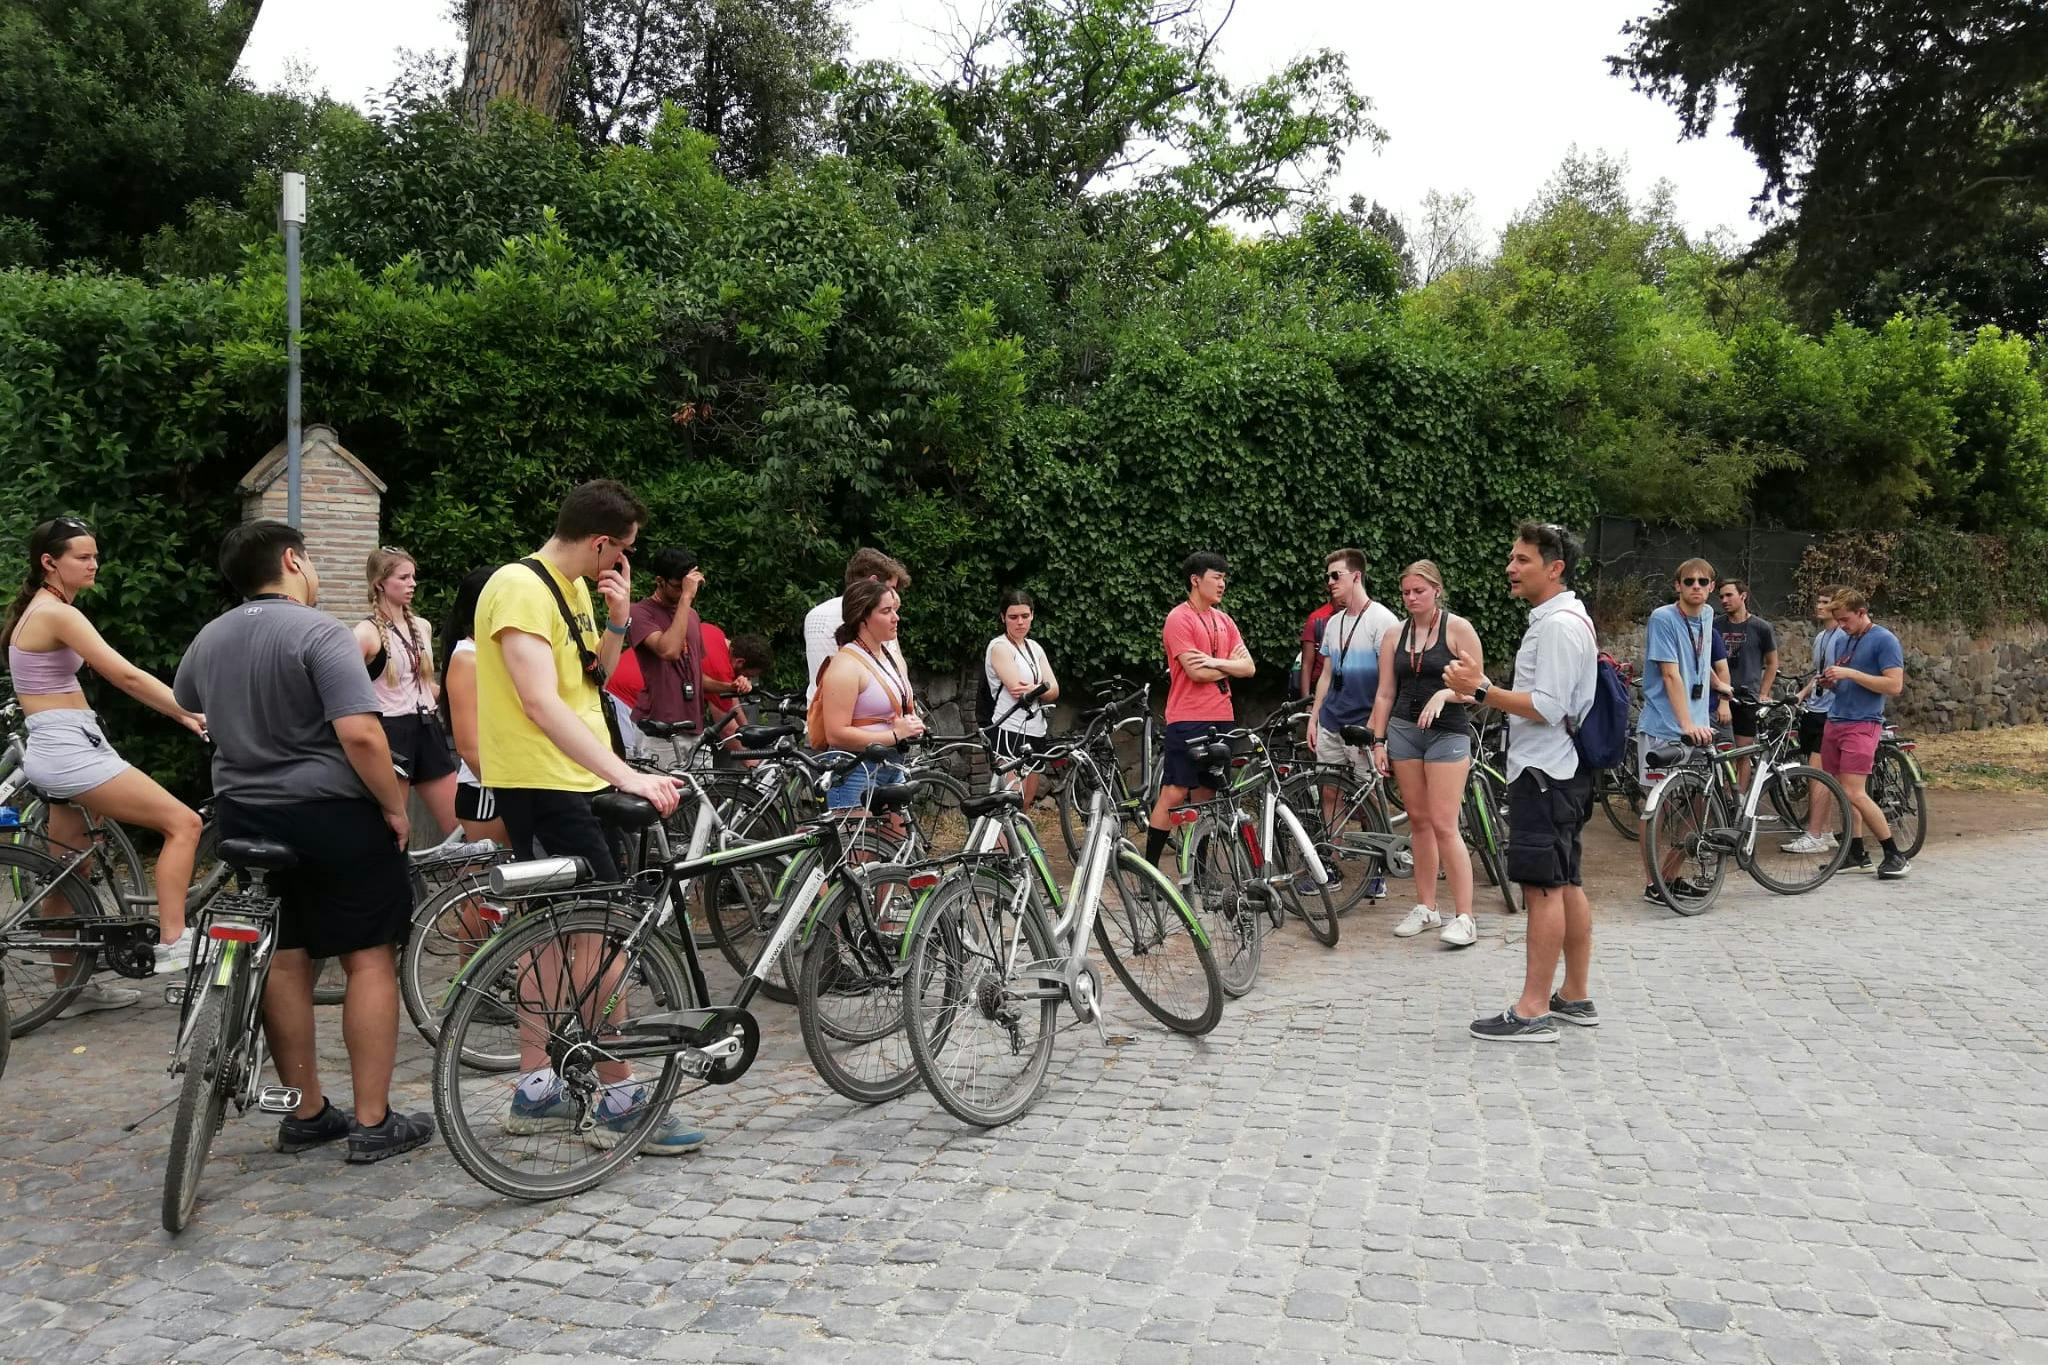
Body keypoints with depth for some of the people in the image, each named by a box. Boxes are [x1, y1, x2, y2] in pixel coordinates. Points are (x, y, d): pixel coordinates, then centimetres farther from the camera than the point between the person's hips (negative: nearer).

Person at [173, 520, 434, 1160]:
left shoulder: (209, 638, 8)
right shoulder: (318, 632, -16)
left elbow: (186, 700, 30)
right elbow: (361, 734, -25)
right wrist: (395, 807, -14)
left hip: (245, 817, 7)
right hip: (331, 816, -7)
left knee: (284, 962, 13)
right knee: (370, 959, 1)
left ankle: (305, 1114, 21)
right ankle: (374, 1123, 3)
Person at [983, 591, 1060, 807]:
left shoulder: (1035, 648, 15)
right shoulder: (999, 647, -8)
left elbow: (1054, 691, 3)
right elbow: (1017, 690, -18)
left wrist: (1033, 689, -15)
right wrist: (1042, 688, -6)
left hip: (1035, 732, 8)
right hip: (1011, 732, -8)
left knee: (1027, 802, 13)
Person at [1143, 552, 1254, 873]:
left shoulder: (1223, 621, 15)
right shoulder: (1179, 618, -8)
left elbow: (1248, 668, 7)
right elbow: (1197, 672, -17)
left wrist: (1215, 662, -11)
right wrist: (1229, 664, 0)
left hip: (1221, 719, 7)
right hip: (1188, 719, -7)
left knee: (1206, 793, 10)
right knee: (1175, 792, -9)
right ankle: (1149, 866, -3)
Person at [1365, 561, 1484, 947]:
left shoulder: (1458, 629, -3)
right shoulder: (1394, 634, 9)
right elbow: (1385, 693, 11)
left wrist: (1444, 693, -21)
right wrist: (1378, 742, 7)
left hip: (1448, 732, -4)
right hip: (1403, 730, 4)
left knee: (1443, 825, -10)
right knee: (1418, 821, 8)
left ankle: (1465, 918, -5)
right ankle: (1425, 908, 18)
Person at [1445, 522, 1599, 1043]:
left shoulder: (1558, 625, -17)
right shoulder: (1559, 619, 17)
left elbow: (1547, 708, -23)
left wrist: (1481, 690, -21)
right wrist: (1481, 690, 15)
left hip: (1544, 774, -11)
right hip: (1556, 770, 11)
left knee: (1542, 886, -8)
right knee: (1565, 883, 14)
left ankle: (1533, 1010, -5)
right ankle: (1575, 997, 23)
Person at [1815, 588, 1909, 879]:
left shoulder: (1884, 640, -7)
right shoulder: (1843, 640, 16)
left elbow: (1894, 685, -15)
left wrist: (1850, 673, -19)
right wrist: (1830, 681, 3)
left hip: (1862, 724, -8)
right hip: (1835, 721, 8)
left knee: (1854, 793, -15)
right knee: (1842, 792, 8)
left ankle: (1895, 855, -5)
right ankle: (1857, 854, 17)